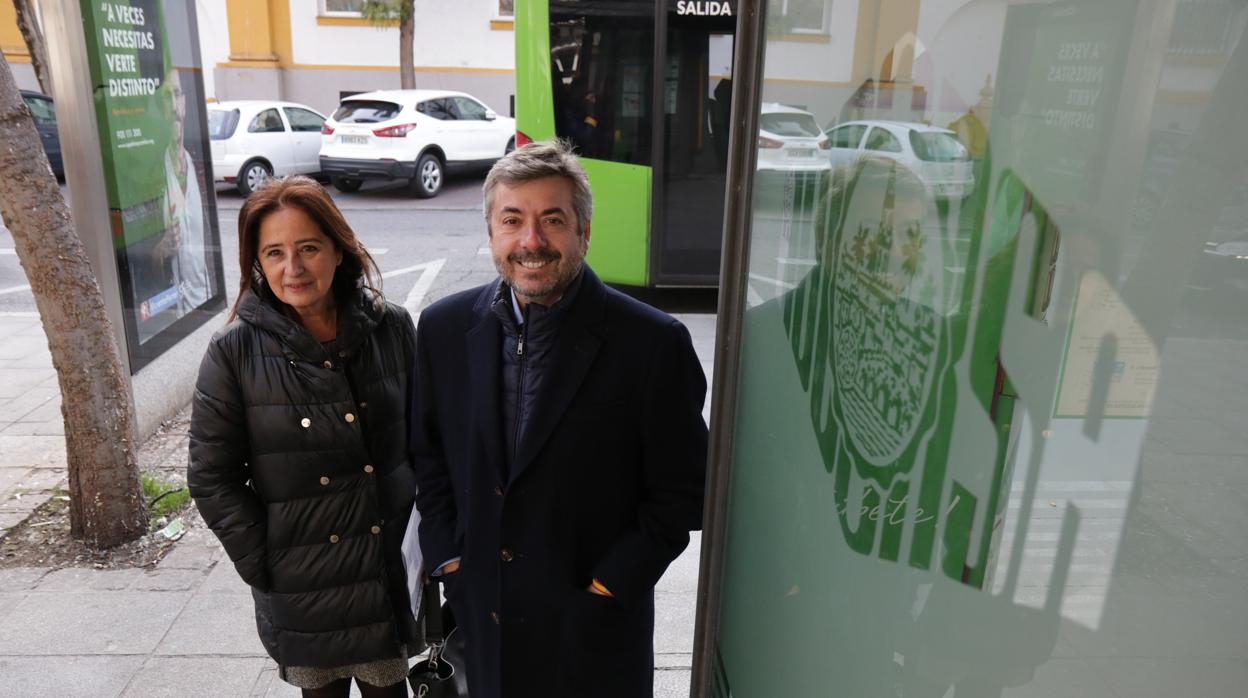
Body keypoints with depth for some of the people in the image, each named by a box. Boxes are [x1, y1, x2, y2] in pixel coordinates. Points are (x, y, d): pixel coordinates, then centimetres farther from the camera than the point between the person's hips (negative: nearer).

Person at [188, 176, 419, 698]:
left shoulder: (392, 328, -7)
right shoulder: (235, 352, -12)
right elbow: (212, 477, -5)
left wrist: (420, 535, 3)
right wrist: (263, 567, -6)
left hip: (392, 570, 1)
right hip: (301, 585, -1)